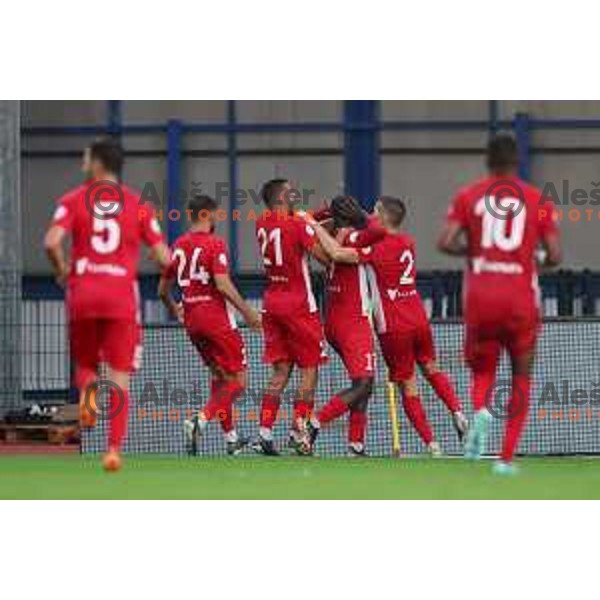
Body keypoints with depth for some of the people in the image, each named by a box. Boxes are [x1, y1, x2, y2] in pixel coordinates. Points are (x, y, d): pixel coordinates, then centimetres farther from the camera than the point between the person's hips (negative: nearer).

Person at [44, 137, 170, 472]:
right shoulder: (137, 204, 5)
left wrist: (62, 271, 7)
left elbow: (52, 242, -11)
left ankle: (88, 388, -15)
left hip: (83, 293, 0)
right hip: (123, 294, 0)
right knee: (120, 378, 3)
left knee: (85, 364, 20)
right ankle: (114, 449, -10)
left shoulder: (74, 200, 3)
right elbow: (164, 258, 2)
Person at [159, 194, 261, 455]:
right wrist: (247, 311, -13)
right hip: (217, 319, -7)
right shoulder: (214, 243, -11)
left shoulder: (178, 246, 9)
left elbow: (163, 290, 15)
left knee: (219, 375, 19)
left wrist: (174, 309, 35)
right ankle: (201, 419, -21)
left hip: (192, 320, 7)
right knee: (238, 381, -1)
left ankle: (231, 437, 20)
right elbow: (223, 284, -21)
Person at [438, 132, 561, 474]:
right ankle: (507, 457, 7)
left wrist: (472, 251, 12)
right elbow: (555, 255, -2)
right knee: (522, 376, 15)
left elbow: (446, 243, -7)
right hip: (522, 298, -1)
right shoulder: (538, 201, 3)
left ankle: (481, 410, -17)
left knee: (483, 370, 18)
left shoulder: (469, 196, 4)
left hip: (481, 296, 1)